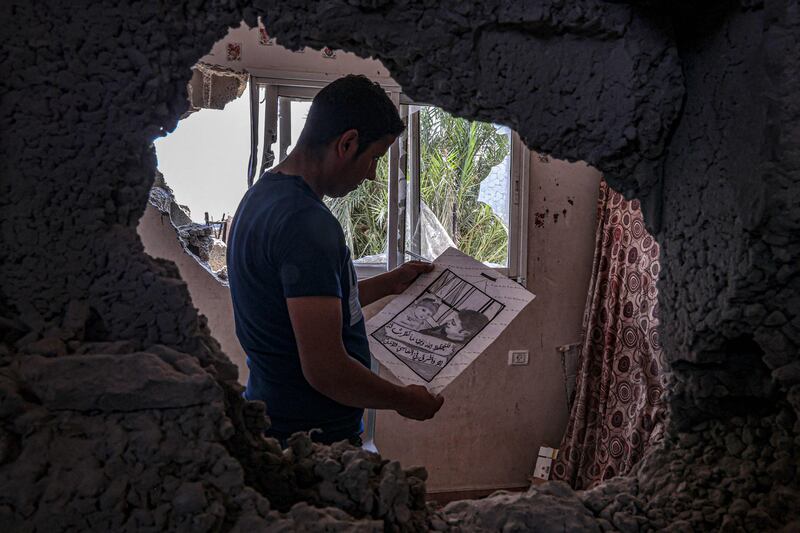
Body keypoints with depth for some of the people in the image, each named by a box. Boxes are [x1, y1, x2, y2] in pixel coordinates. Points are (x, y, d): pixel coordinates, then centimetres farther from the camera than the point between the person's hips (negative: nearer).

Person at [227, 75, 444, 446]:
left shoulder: (263, 194, 6)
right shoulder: (308, 224, -26)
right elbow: (325, 370, -28)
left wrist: (390, 283, 21)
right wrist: (405, 400, -11)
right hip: (313, 437, -10)